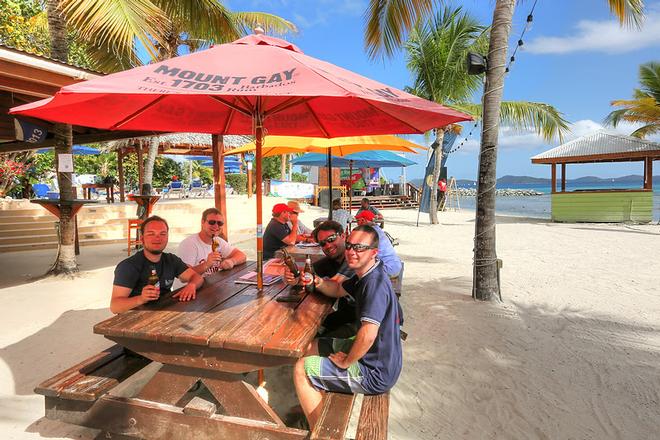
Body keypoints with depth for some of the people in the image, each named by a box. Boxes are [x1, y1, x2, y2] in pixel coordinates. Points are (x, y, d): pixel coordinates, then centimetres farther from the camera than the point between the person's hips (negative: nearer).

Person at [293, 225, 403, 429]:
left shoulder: (375, 282, -29)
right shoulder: (365, 274, 2)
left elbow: (368, 334, -38)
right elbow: (339, 290, 17)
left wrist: (346, 362, -21)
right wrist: (320, 284, -5)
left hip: (375, 373, -9)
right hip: (375, 356, 9)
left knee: (301, 369, -3)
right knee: (311, 347, 17)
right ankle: (310, 407, 33)